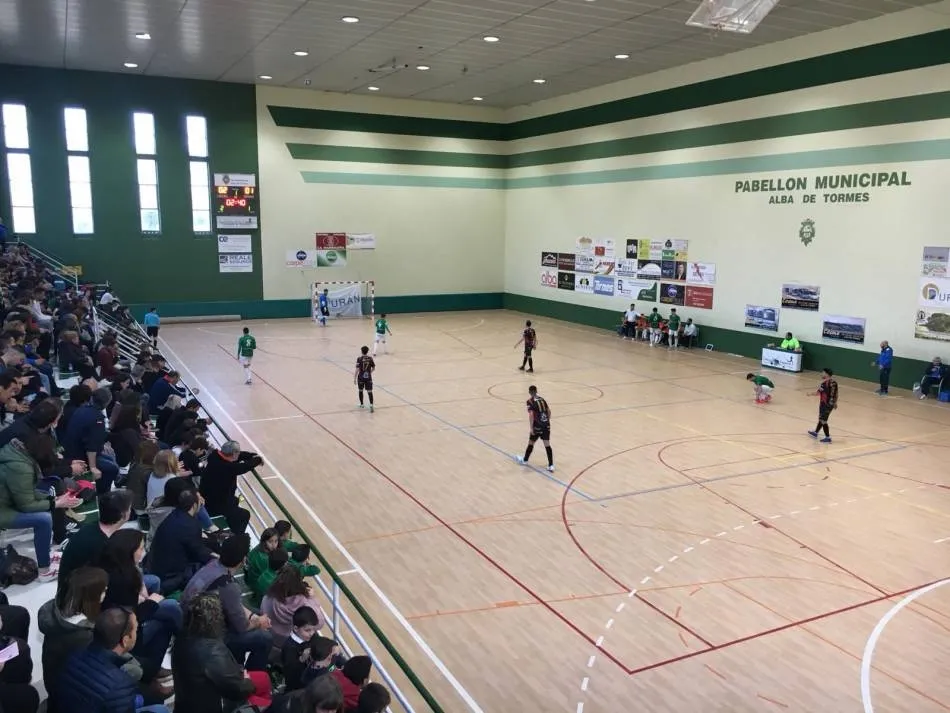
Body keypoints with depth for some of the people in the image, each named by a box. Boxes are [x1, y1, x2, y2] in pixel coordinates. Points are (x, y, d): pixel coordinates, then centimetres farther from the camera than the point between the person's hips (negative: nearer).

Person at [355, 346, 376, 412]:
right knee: (369, 391, -2)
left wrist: (355, 378, -8)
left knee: (360, 391, 18)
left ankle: (361, 404, 29)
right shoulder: (370, 358, -1)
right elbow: (373, 368, 5)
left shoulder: (359, 359, -11)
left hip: (361, 377, -2)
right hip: (368, 377, 2)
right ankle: (371, 405, -18)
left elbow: (357, 369, -14)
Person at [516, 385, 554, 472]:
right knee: (547, 445, 4)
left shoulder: (530, 401, -8)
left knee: (531, 443, 14)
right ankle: (551, 465, -1)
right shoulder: (542, 399, 10)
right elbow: (549, 411, 14)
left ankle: (525, 460, 33)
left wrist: (531, 428, -16)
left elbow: (531, 415, -18)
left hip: (538, 426, -5)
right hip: (546, 425, 5)